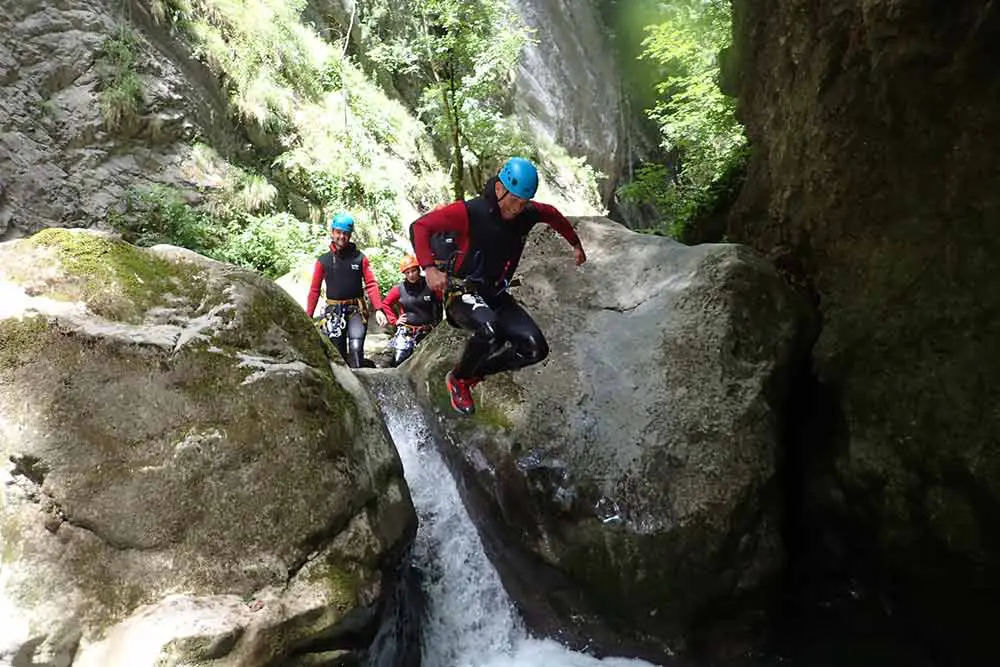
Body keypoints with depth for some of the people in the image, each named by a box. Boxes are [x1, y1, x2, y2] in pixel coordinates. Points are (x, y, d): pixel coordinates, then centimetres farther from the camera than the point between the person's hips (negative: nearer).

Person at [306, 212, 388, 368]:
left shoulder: (359, 257, 2)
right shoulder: (323, 260, 4)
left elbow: (371, 284, -1)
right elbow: (314, 290, 6)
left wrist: (378, 309, -12)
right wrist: (308, 317, 2)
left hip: (356, 309, -1)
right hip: (333, 311, 2)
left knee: (356, 348, -19)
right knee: (338, 354, 5)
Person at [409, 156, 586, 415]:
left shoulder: (528, 214, -4)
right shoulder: (469, 212, -20)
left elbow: (552, 214, 19)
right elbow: (419, 226, -20)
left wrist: (576, 244, 27)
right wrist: (429, 268, -32)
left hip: (495, 294, 6)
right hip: (462, 292, -6)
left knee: (535, 348, -10)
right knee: (490, 328, -37)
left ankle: (475, 372, 11)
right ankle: (457, 379, -8)